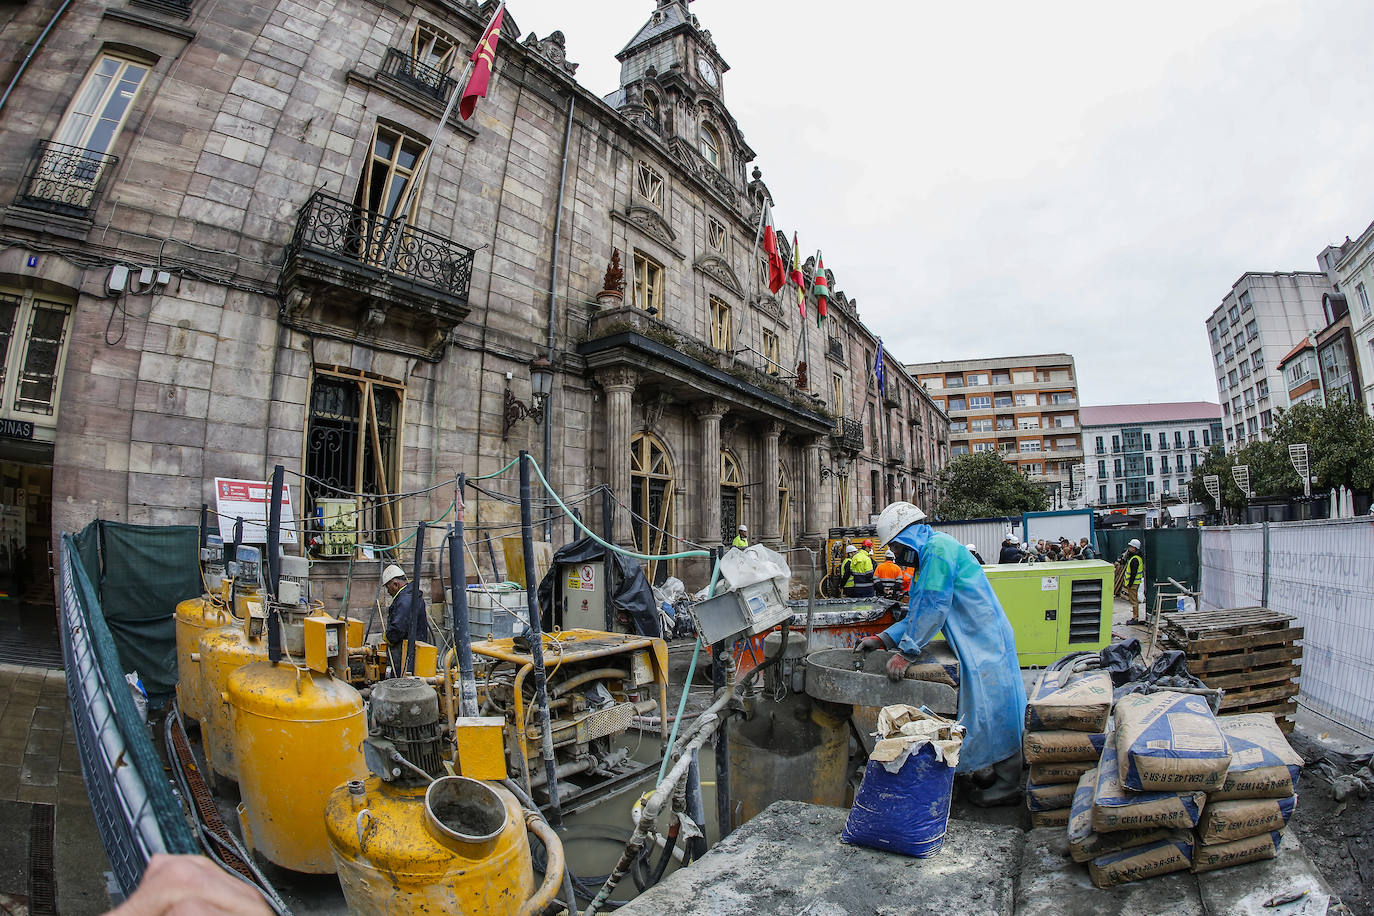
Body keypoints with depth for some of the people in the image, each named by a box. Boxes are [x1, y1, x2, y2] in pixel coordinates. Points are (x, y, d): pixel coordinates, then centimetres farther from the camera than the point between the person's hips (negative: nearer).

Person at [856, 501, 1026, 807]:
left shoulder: (938, 547, -18)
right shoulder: (929, 554, 14)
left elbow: (933, 609, -24)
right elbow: (918, 614, 14)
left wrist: (905, 653, -21)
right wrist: (882, 639, 5)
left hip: (984, 643, -10)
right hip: (974, 642, 10)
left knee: (991, 710, 0)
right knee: (990, 709, 16)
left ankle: (1007, 784, 13)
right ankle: (1004, 775, 27)